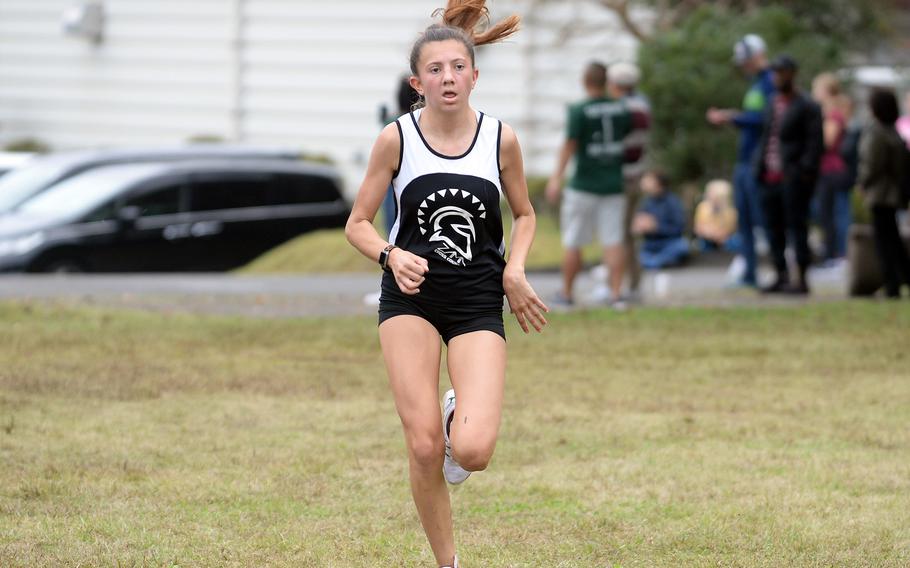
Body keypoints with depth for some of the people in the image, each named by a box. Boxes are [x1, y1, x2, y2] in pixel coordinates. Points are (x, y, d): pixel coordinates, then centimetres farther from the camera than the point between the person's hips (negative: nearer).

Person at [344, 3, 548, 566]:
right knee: (424, 447, -10)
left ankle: (460, 429, 21)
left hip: (478, 303, 0)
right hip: (411, 296, 0)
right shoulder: (397, 138, -5)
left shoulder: (501, 139, -2)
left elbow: (524, 214, 14)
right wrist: (391, 254, -19)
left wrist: (514, 269, -4)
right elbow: (358, 223, 1)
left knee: (473, 450, -18)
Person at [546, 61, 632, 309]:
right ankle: (616, 293, -4)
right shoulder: (622, 109, 2)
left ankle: (566, 293, 16)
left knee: (572, 242, 7)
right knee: (613, 240, 3)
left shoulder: (579, 111, -12)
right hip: (614, 185, 4)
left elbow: (570, 144, -19)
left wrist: (556, 177, -23)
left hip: (583, 186, -4)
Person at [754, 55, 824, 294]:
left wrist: (805, 172, -17)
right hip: (771, 176, 7)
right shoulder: (774, 104, 17)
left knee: (797, 227, -7)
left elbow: (815, 143, -10)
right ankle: (781, 277, 14)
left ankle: (802, 279, -6)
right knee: (774, 228, 7)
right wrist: (759, 168, 12)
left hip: (794, 178, -7)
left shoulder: (806, 106, -5)